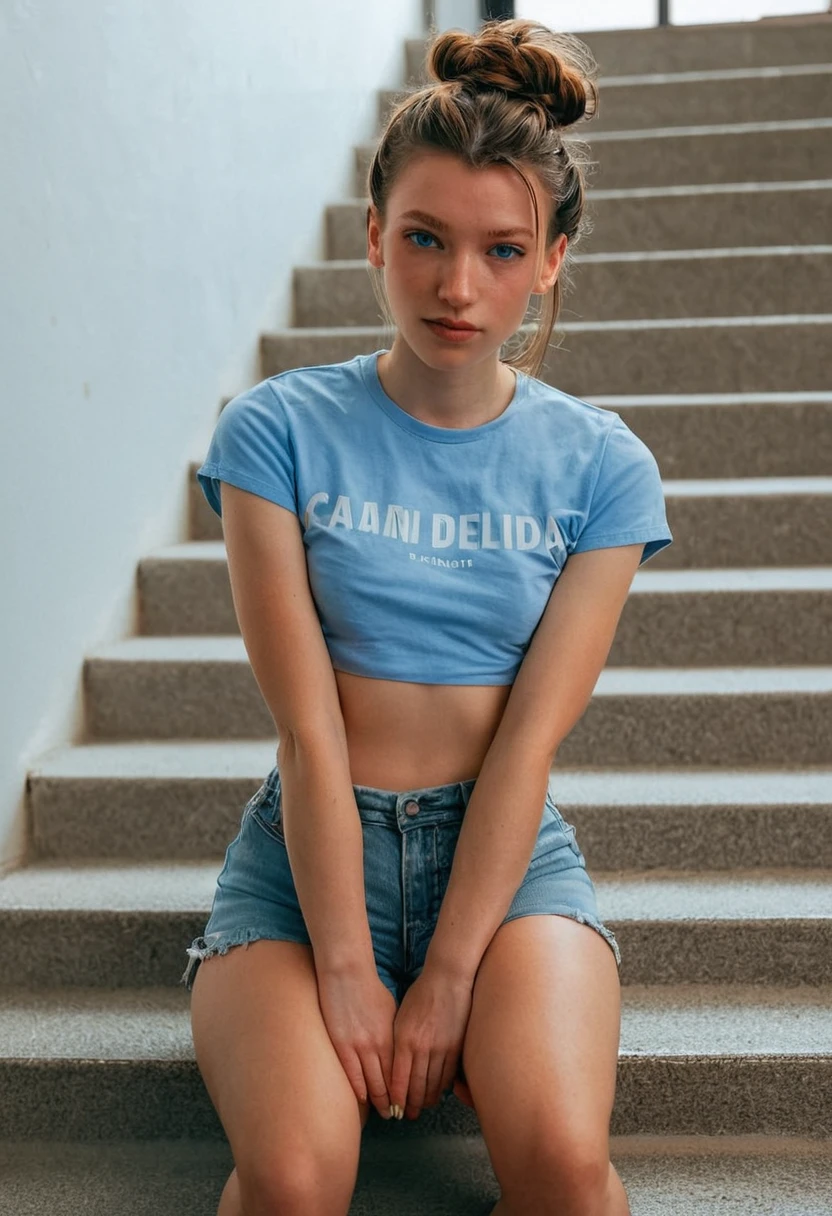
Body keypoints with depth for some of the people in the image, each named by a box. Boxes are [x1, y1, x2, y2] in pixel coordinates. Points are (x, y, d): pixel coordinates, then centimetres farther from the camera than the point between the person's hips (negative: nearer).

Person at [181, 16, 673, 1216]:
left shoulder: (601, 466, -1)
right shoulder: (280, 431, -5)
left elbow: (529, 742, -7)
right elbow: (308, 730, -10)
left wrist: (447, 979, -13)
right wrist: (345, 970, -14)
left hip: (508, 849, 1)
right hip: (313, 847, -1)